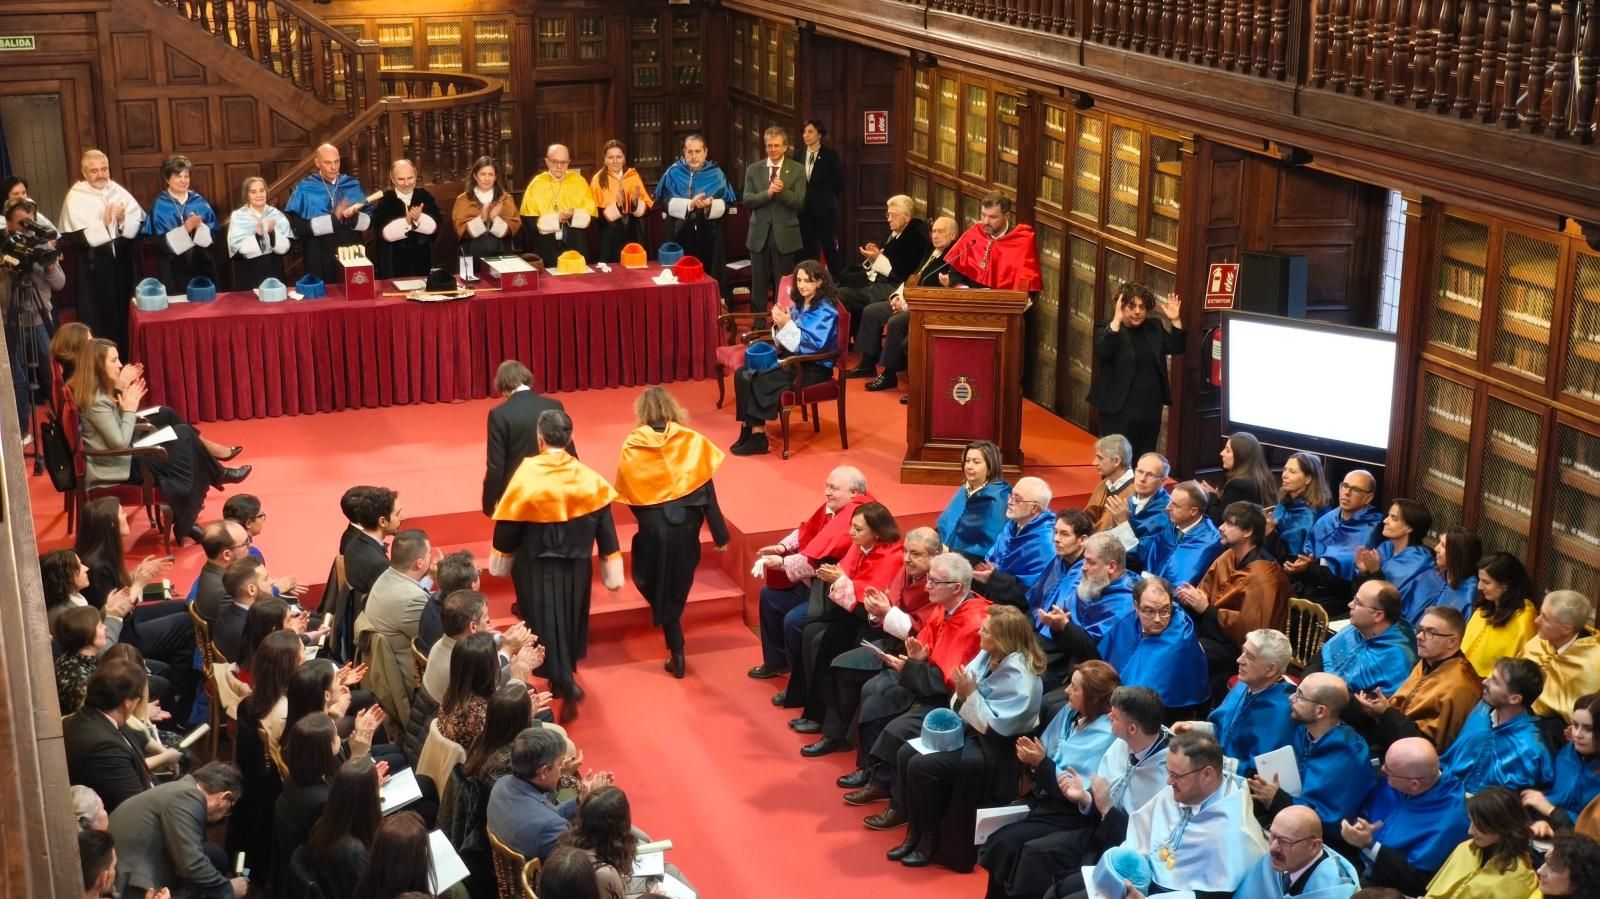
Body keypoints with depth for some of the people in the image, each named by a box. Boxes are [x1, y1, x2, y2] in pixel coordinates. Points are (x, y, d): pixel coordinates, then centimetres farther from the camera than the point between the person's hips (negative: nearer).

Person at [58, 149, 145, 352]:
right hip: (94, 267, -4)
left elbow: (140, 224, 2)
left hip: (123, 261, 4)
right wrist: (103, 223, -20)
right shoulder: (75, 198, -5)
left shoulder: (118, 191, 5)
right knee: (99, 319, 0)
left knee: (126, 316, 11)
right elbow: (77, 237, -14)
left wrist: (123, 219, -16)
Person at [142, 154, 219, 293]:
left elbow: (214, 234, 5)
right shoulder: (159, 205, -2)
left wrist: (200, 227, -15)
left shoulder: (199, 201, 7)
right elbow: (157, 241, -10)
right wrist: (184, 229, -19)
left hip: (202, 266, 3)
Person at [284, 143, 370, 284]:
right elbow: (298, 226, -12)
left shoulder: (353, 186, 6)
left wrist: (354, 217, -18)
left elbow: (369, 221, 4)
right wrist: (333, 218, -16)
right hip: (319, 261, -3)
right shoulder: (305, 189, -3)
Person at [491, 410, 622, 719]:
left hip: (537, 568, -3)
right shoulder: (588, 477, -10)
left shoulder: (526, 476, -18)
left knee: (546, 626, 5)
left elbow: (508, 524, -9)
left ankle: (566, 685, -9)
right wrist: (612, 572, 2)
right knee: (568, 622, 22)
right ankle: (563, 677, 40)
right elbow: (604, 527, -6)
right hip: (576, 566, 3)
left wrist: (501, 561, 8)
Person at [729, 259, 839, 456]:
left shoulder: (826, 311, -11)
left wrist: (787, 325, -22)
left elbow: (815, 345, -21)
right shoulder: (799, 305, 11)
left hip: (813, 368, -8)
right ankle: (749, 429, -13)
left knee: (757, 381, -22)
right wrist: (780, 325, -9)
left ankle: (757, 435, -11)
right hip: (794, 360, 8)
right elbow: (785, 343, 12)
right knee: (743, 374, -11)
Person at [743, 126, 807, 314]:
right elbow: (747, 201, -3)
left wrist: (782, 191, -25)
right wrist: (768, 193, -19)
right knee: (758, 285, 5)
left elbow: (799, 202, -9)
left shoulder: (797, 170, 0)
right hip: (760, 234, 2)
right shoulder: (753, 169, 5)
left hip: (785, 235, -2)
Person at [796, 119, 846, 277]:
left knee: (830, 246, -1)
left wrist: (826, 196, 1)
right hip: (804, 208, 4)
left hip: (824, 208, -4)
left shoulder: (830, 154, -6)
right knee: (807, 247, 9)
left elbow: (839, 182, -5)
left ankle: (837, 281, 5)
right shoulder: (798, 153, 6)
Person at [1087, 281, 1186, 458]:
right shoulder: (1107, 330, -7)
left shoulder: (1155, 327, 9)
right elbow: (1102, 353, -25)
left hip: (1151, 408, 5)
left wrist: (1175, 320, -9)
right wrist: (1116, 321, -33)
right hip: (1120, 409, -5)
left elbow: (1177, 348, 5)